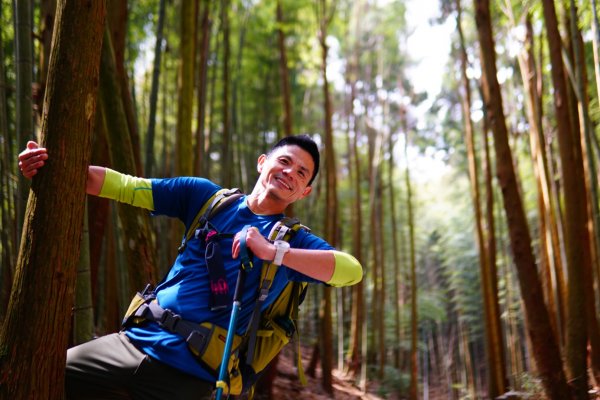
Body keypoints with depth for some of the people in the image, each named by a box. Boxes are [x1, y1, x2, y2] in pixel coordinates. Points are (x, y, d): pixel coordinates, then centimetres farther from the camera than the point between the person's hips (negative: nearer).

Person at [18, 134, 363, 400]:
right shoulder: (208, 196, 7)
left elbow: (353, 270, -19)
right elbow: (125, 186, 1)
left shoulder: (292, 241, -2)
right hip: (135, 341, 4)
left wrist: (273, 252, -28)